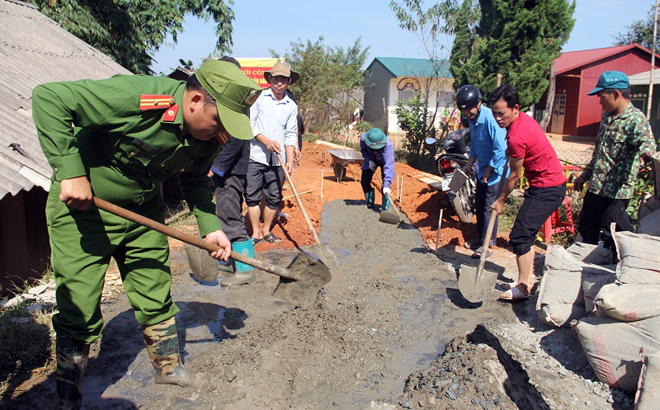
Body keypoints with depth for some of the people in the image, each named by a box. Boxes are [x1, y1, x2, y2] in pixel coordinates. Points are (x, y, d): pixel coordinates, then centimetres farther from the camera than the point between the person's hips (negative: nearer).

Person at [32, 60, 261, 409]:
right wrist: (71, 170, -32)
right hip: (81, 208, -5)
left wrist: (210, 226, -8)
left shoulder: (210, 134, -11)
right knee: (79, 310, 0)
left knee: (155, 295, 12)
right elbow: (48, 97, -28)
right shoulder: (135, 97, -32)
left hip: (144, 210, 6)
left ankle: (168, 367, 35)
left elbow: (194, 180, 6)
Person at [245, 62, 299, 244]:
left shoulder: (291, 106, 10)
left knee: (274, 197, 7)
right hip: (255, 156, -2)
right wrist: (265, 140, -13)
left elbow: (291, 135, 11)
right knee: (252, 196, 0)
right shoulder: (259, 97, 1)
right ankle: (256, 232, 13)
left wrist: (290, 160, 1)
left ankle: (266, 230, 24)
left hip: (278, 159, 3)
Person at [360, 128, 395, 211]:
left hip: (384, 161, -3)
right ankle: (370, 203, 23)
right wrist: (369, 160, -26)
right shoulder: (363, 138, -33)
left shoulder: (388, 144, -42)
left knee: (386, 186, -17)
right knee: (365, 182, 1)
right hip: (371, 160, 3)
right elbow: (363, 149, -8)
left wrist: (386, 184, -51)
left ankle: (385, 209, -4)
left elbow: (389, 164, -45)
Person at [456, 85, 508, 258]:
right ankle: (481, 238, 32)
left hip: (496, 171, -9)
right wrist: (468, 165, 7)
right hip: (482, 170, 9)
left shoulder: (490, 119, -25)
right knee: (479, 204, 17)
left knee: (489, 208, -3)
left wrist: (487, 173, -18)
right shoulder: (472, 119, 3)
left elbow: (500, 150, -26)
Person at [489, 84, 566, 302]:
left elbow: (515, 176, -13)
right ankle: (529, 278, 26)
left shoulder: (517, 137, -25)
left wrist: (500, 201, -2)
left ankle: (523, 287, 1)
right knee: (526, 234, 15)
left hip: (547, 189, -10)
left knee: (519, 235, -9)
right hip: (550, 185, 10)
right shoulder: (524, 119, 4)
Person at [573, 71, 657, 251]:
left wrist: (646, 150, -59)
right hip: (594, 188, 9)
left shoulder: (636, 119, -15)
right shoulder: (607, 115, 12)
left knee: (613, 238, 0)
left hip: (616, 191, -9)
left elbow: (647, 141, -35)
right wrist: (585, 175, 24)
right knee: (587, 233, 18)